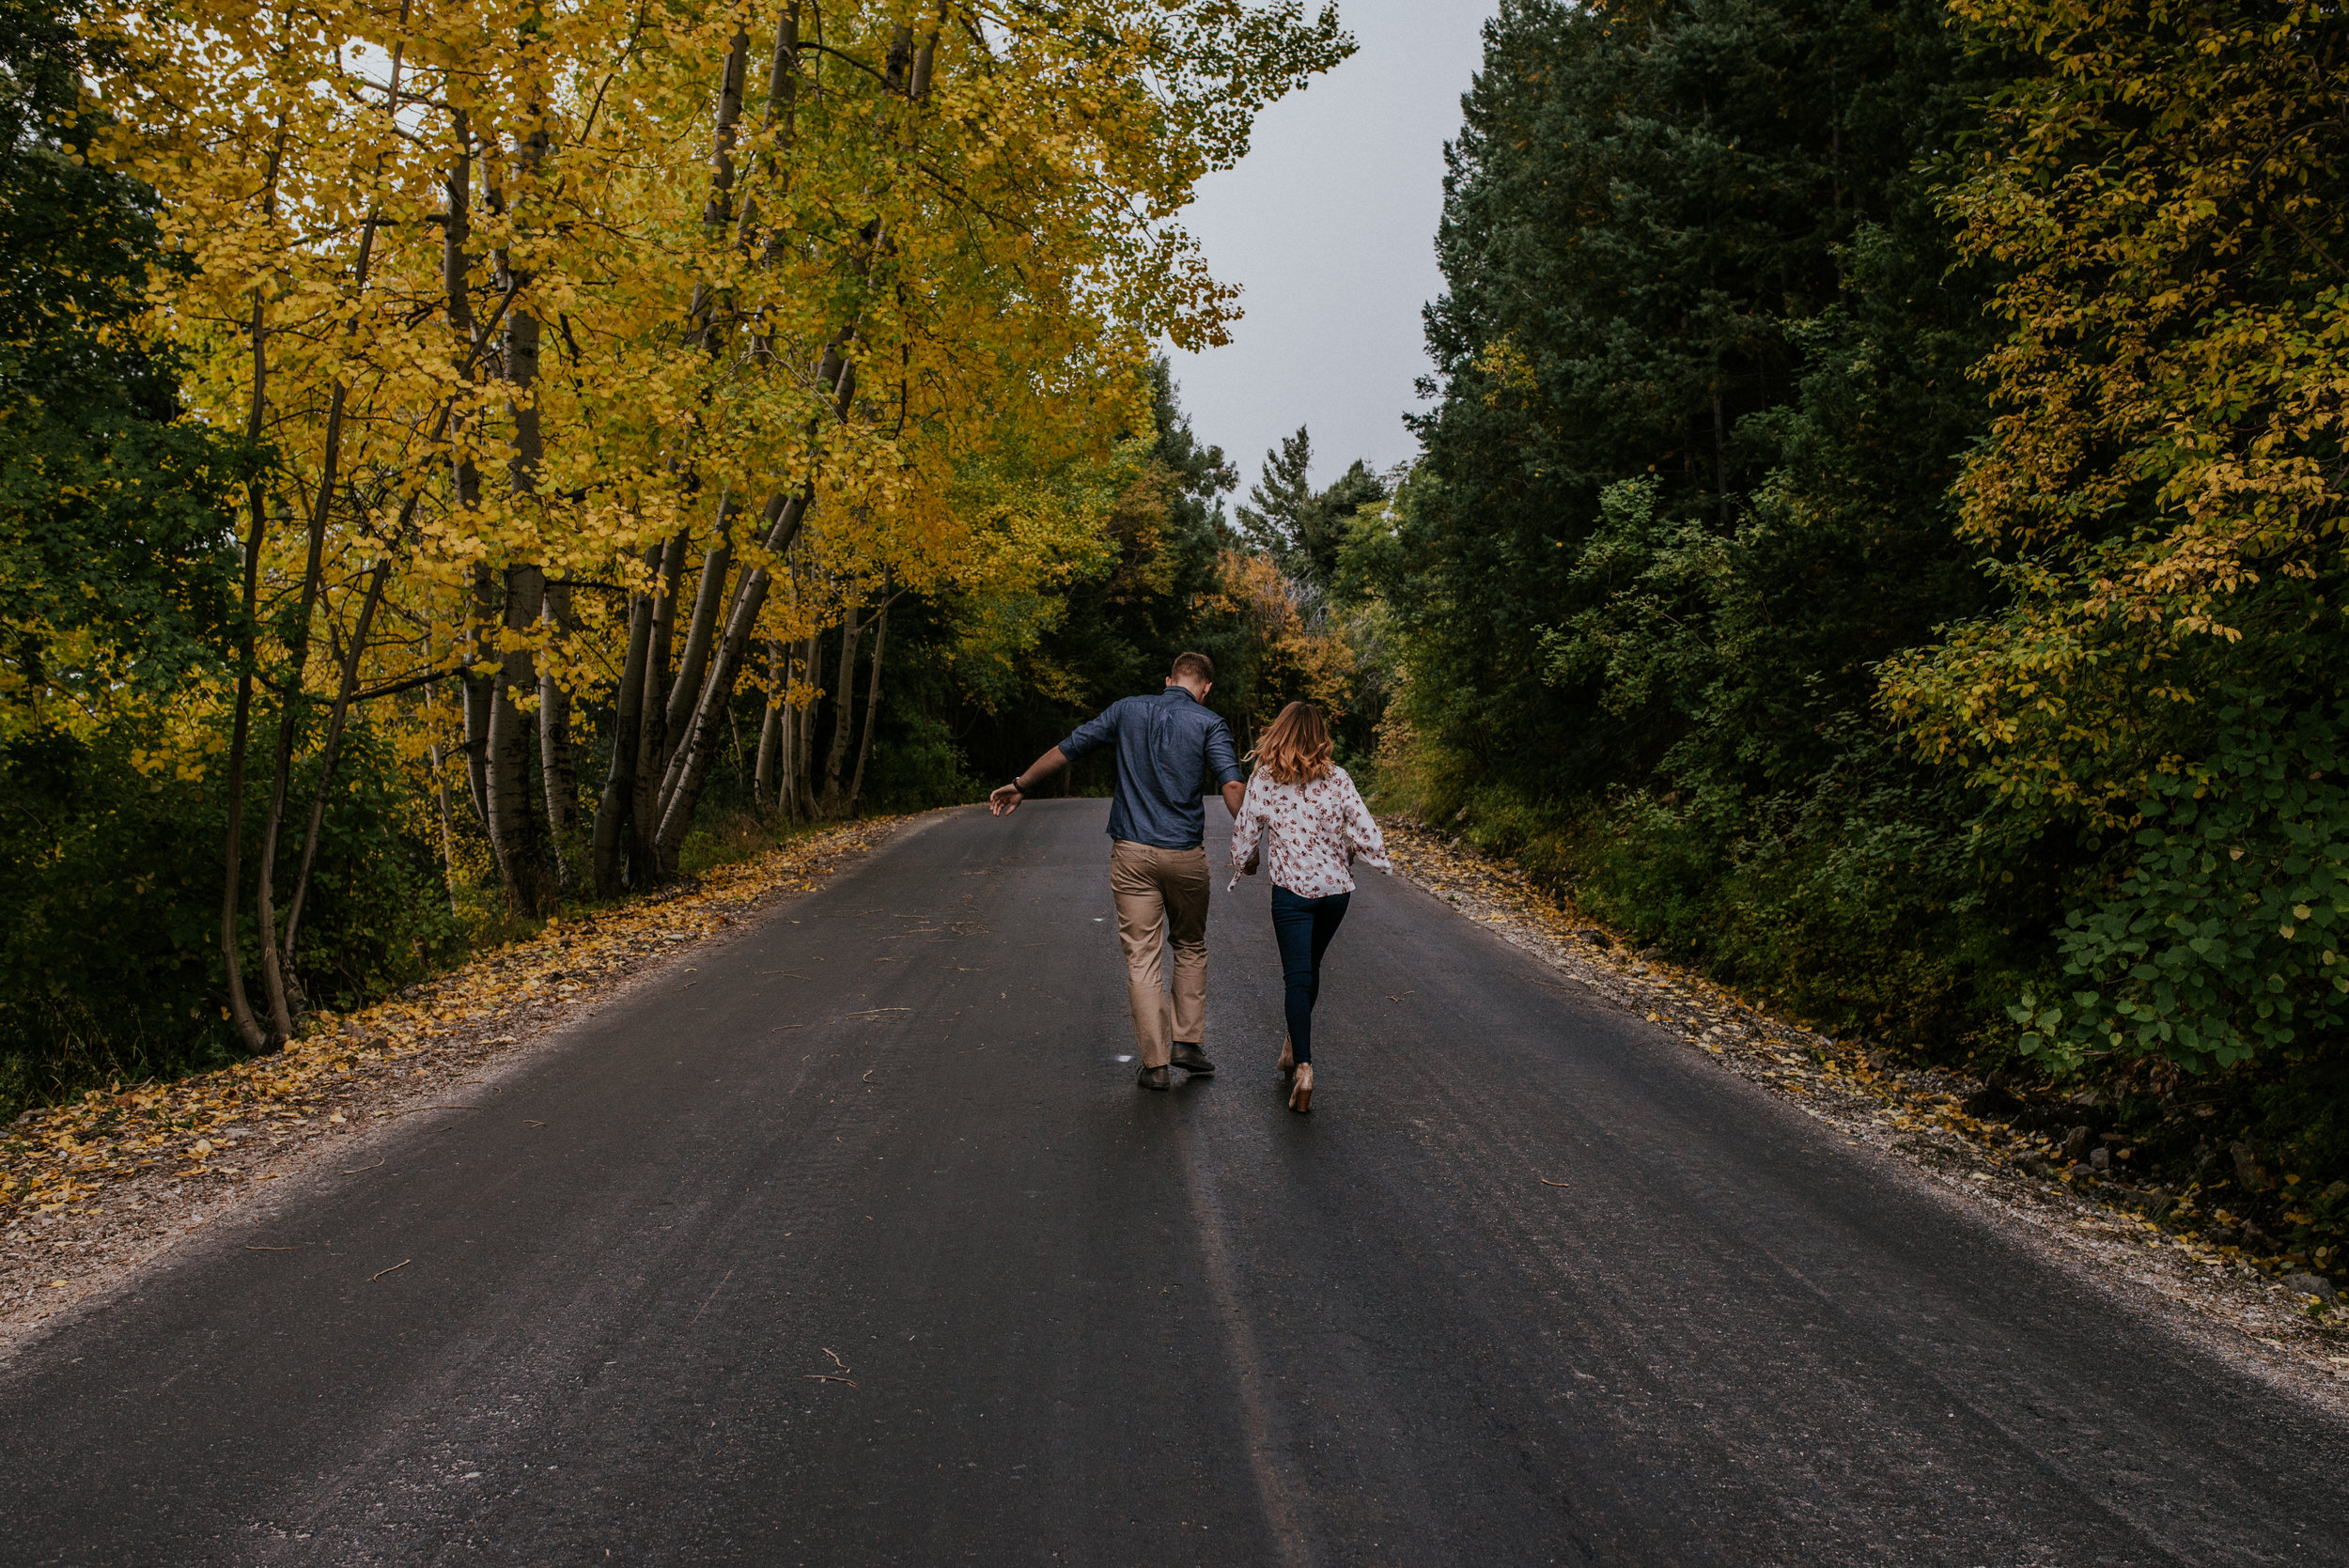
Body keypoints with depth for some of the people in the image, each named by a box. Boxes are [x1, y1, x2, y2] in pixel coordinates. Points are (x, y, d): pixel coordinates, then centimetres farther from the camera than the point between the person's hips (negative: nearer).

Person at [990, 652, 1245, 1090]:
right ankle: (1188, 1041, 17)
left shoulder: (1128, 710, 8)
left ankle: (1155, 1063, 3)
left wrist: (1019, 786, 24)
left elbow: (1066, 749, 13)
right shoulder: (1208, 723, 0)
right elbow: (1231, 784, -15)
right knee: (1190, 947, 20)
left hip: (1131, 853, 1)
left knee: (1142, 959, 3)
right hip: (1185, 854, -1)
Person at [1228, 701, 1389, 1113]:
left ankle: (1303, 1066, -13)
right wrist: (1380, 860, 14)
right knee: (1310, 968, 20)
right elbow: (1366, 831, -7)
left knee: (1297, 977, 1)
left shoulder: (1262, 780, -6)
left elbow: (1245, 836, 0)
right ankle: (1294, 1047, 34)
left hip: (1292, 890, -2)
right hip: (1336, 887, 2)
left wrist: (1242, 870, 20)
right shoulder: (1336, 778, -5)